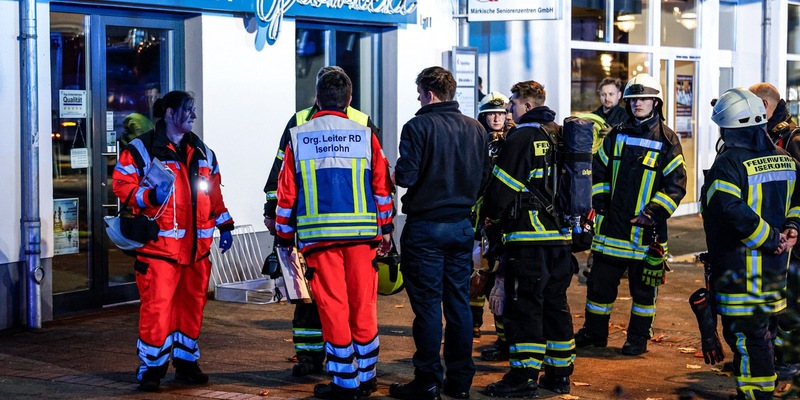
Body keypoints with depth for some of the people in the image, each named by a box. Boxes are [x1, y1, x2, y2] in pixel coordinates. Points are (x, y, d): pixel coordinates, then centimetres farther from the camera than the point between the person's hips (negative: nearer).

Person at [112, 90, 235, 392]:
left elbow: (214, 193, 22)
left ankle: (185, 361, 23)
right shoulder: (142, 149, -3)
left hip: (197, 246, 6)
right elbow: (122, 185, -8)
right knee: (157, 306, -9)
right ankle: (151, 367, 2)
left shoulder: (202, 152, 16)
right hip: (160, 244, -6)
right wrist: (150, 196, -23)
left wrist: (224, 227, 18)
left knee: (192, 302, 10)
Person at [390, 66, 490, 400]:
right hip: (462, 227, 6)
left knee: (427, 305, -1)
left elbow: (406, 176, -17)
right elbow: (483, 178, 9)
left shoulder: (418, 126, -13)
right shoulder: (475, 129, 6)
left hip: (425, 226, -6)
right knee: (459, 303, 10)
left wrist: (394, 173, 4)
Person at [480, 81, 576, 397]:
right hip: (561, 236, 8)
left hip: (528, 236, -8)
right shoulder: (560, 136, 14)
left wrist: (491, 216, 5)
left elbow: (502, 187, -12)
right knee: (556, 303, 13)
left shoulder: (521, 138, -11)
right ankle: (559, 374, 18)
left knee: (523, 306, -4)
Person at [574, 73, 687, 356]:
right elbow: (599, 169, 18)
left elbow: (676, 185, -7)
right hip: (612, 226, 4)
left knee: (643, 287, 5)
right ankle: (595, 332, 22)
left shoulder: (667, 141, -4)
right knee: (600, 281, 9)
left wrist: (653, 213, -15)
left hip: (645, 229, -4)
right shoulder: (617, 135, 8)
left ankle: (638, 338, 17)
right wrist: (600, 202, 7)